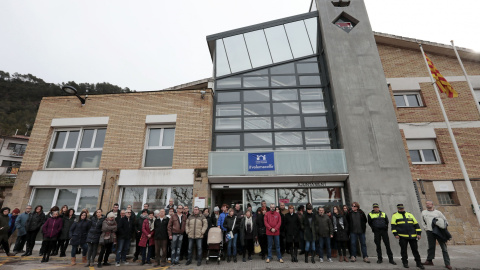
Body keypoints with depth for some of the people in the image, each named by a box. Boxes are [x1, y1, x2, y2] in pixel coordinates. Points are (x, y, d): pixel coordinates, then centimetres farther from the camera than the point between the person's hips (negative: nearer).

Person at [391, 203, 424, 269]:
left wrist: (419, 233, 6)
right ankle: (405, 263, 15)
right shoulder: (395, 216, 6)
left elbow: (416, 224, 15)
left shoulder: (410, 215, 16)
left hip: (412, 236, 3)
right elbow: (393, 226, 1)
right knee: (404, 250, 3)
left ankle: (419, 263, 17)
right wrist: (395, 234, -8)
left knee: (415, 249, 7)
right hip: (402, 236, -2)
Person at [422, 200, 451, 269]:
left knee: (444, 247, 1)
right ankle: (429, 260, 12)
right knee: (431, 247, 5)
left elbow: (445, 220, 9)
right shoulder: (423, 212, 10)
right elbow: (423, 222, 17)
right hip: (430, 232, 1)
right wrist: (426, 229, 6)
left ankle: (447, 263, 6)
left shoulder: (438, 212, 5)